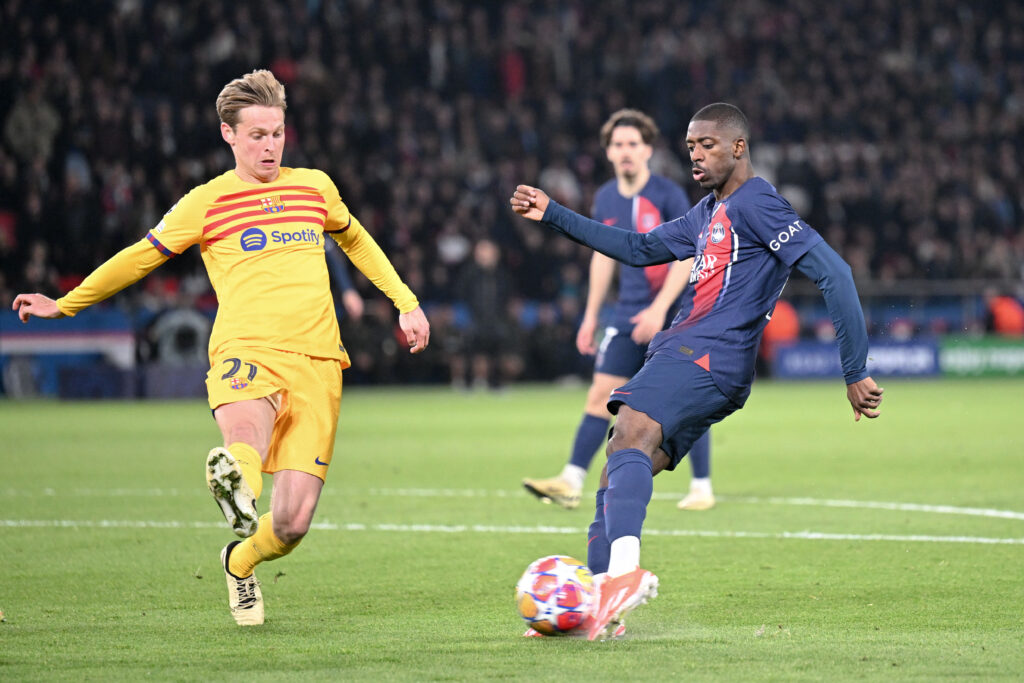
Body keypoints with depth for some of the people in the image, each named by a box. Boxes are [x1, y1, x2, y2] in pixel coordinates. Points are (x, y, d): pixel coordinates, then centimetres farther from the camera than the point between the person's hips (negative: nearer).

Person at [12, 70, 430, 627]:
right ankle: (238, 478, -72)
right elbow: (140, 258, 18)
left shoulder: (314, 186, 16)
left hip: (317, 365, 3)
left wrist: (405, 302, 31)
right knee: (247, 430, -41)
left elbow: (355, 241, 36)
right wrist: (64, 304, 22)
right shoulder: (206, 204, 7)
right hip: (246, 351, -2)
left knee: (291, 525, -5)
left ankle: (241, 561, 25)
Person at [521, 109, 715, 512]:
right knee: (601, 395, -2)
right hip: (628, 313, 5)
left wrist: (659, 308, -21)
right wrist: (591, 316, 17)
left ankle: (702, 487, 10)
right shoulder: (605, 199, 7)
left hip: (673, 312, -5)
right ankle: (571, 483, -3)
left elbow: (687, 256, -14)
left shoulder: (668, 195, -10)